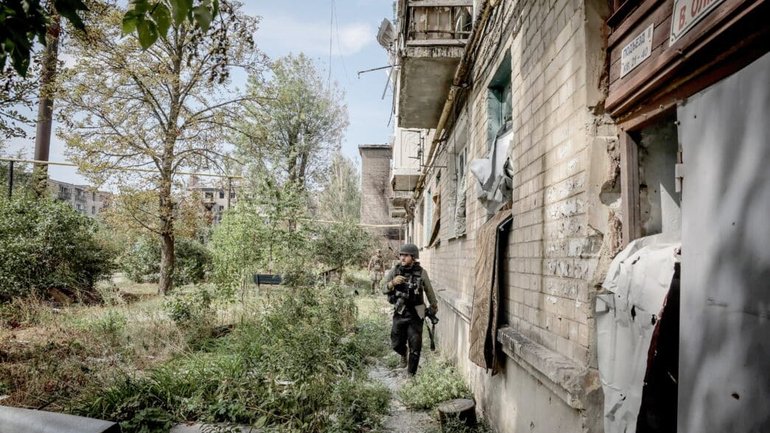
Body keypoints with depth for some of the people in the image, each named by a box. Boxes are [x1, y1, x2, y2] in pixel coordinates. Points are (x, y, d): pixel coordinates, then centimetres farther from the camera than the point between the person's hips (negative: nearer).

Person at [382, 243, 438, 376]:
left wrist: (434, 306, 21)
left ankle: (411, 374, 18)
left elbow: (429, 290, 7)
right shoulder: (394, 271, -5)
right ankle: (404, 354, 46)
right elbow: (384, 290, -3)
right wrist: (392, 283, -24)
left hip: (415, 314, -2)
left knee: (415, 346, 2)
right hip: (399, 313, 2)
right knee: (396, 344, 12)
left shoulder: (421, 272, -9)